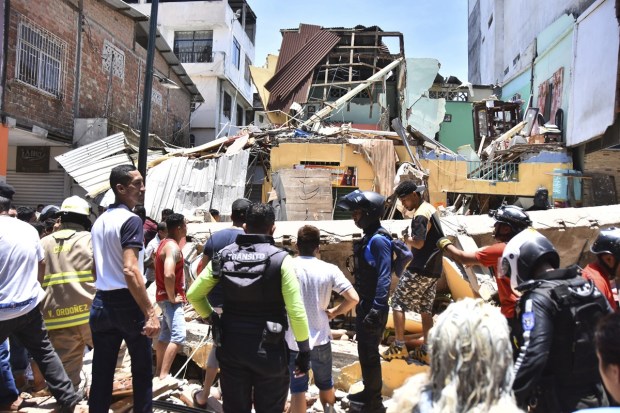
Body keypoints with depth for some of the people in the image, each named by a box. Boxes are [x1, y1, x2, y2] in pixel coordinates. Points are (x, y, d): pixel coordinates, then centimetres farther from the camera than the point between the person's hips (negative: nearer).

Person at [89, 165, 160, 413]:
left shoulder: (99, 221, 12)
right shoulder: (130, 220, -15)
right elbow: (130, 270, -25)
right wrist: (150, 313, -25)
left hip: (102, 302, 8)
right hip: (127, 303, -7)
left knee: (102, 372, 13)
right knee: (142, 369, 8)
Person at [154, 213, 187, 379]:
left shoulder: (165, 243, 12)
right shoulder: (173, 247, -20)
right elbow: (169, 274, -34)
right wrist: (172, 297, -21)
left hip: (165, 297, 10)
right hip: (171, 298, -10)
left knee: (166, 335, 16)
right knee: (178, 336, -14)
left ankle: (159, 371, 24)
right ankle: (163, 376, -15)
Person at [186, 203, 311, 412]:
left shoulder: (224, 256, -2)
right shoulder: (280, 259, -13)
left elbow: (193, 294, 4)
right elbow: (296, 311, -15)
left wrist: (210, 317, 19)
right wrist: (305, 351, -6)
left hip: (231, 346, 4)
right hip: (268, 349, -3)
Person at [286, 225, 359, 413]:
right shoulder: (329, 270, -7)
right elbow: (353, 298, -12)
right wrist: (334, 312, 3)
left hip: (293, 340, -1)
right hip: (320, 338, 2)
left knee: (297, 387, 8)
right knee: (325, 383, 24)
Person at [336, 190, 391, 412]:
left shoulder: (378, 240, -20)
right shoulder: (368, 237, 9)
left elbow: (384, 279, -23)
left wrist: (376, 310, -24)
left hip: (373, 307, -9)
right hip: (364, 304, 9)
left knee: (370, 354, 3)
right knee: (364, 351, 20)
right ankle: (368, 392, 36)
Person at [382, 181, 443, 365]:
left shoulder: (420, 215, -17)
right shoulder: (429, 208, 13)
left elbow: (419, 243, -24)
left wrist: (406, 238, -7)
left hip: (420, 269, -9)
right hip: (433, 269, 9)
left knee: (398, 302, 1)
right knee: (426, 308, 12)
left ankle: (399, 346, 4)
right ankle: (426, 350, 16)